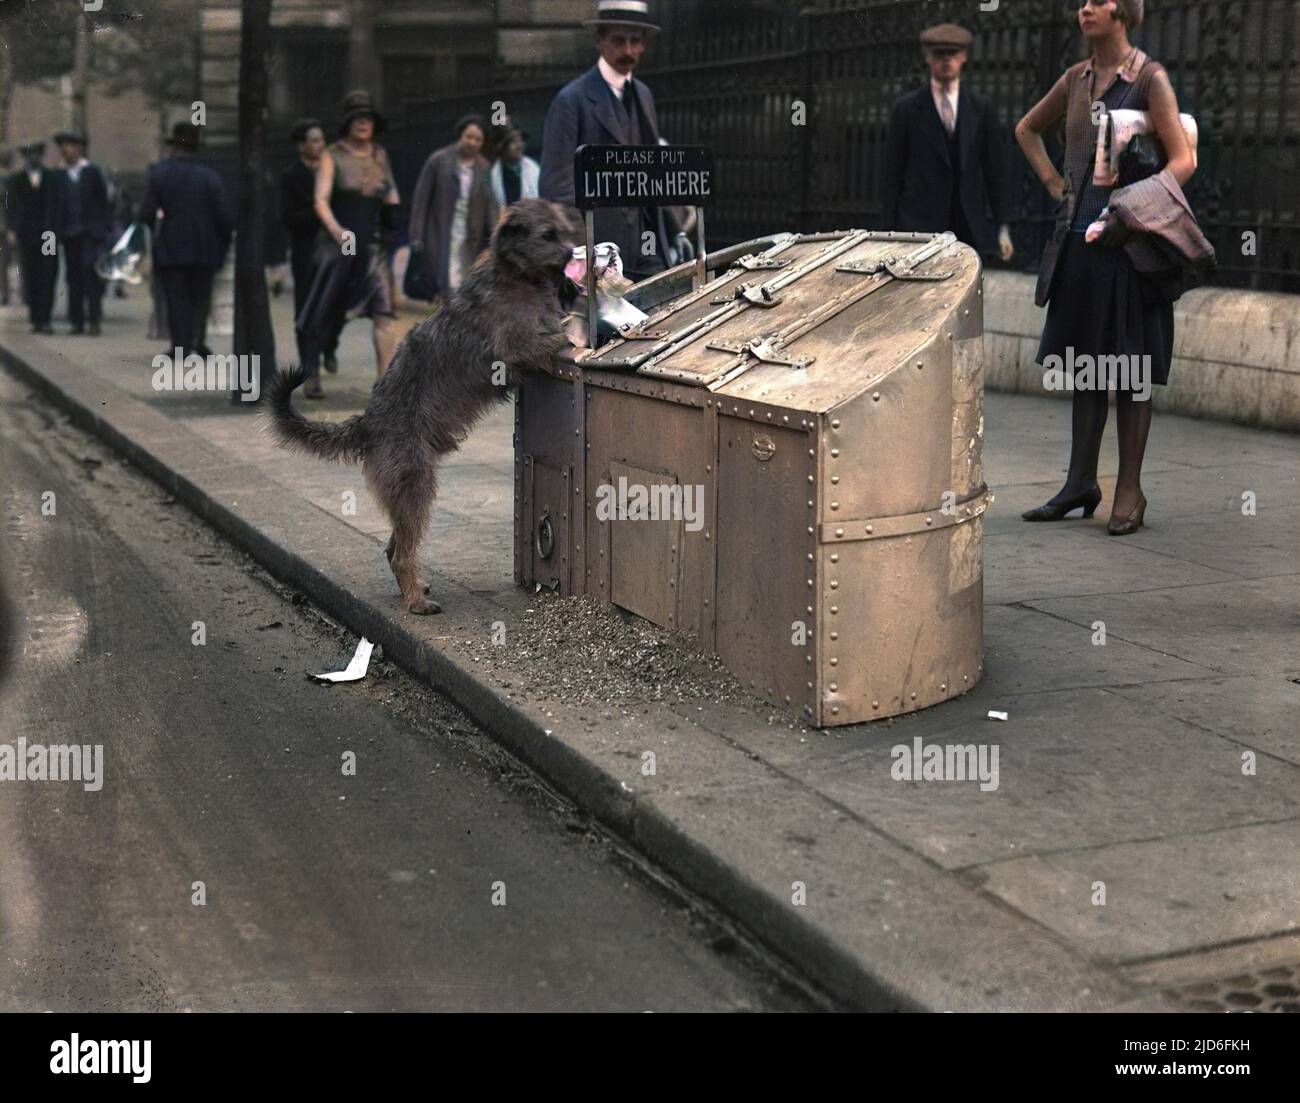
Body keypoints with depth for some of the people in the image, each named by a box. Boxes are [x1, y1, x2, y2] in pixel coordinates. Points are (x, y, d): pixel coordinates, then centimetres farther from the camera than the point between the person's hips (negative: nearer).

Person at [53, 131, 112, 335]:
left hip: (91, 233, -3)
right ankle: (77, 321, 6)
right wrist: (59, 232, 2)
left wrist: (107, 229, -5)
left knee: (91, 275, -11)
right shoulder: (60, 177, 11)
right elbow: (58, 205, 10)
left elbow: (105, 201, 2)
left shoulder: (93, 172, 3)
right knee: (73, 278, 3)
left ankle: (94, 320, -10)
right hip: (69, 234, 3)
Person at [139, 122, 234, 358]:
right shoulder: (209, 175, -3)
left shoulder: (157, 172, -3)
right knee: (200, 298, 11)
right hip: (203, 251, 0)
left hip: (169, 250, 0)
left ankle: (181, 348, 2)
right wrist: (225, 242, 8)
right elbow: (224, 216, -6)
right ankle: (196, 343, -2)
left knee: (176, 302, 6)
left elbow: (146, 213, -8)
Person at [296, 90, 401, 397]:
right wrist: (336, 229, -31)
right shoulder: (332, 156, -2)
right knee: (323, 314, 4)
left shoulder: (380, 154, 11)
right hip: (338, 243, -3)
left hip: (372, 245, 3)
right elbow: (321, 201, -13)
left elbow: (390, 189, 29)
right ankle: (312, 376, 22)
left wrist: (392, 209, 8)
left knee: (384, 310, -12)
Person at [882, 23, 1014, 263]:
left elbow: (996, 171, 10)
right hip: (920, 228, -2)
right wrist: (891, 232, -3)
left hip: (970, 228, 2)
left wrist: (1003, 227, 4)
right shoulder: (906, 108, 4)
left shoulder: (982, 108, 10)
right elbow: (893, 174, 3)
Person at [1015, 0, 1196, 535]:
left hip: (1126, 244, -6)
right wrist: (1053, 182, 14)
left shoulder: (1150, 78, -7)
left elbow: (1182, 160, -13)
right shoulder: (1077, 78, 11)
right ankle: (1081, 483, 18)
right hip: (1078, 239, 6)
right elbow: (1026, 129, 28)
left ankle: (1129, 492, 6)